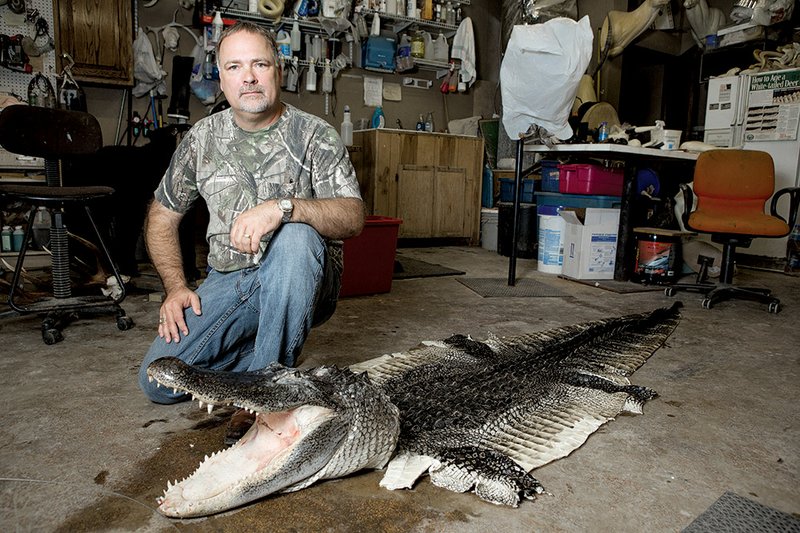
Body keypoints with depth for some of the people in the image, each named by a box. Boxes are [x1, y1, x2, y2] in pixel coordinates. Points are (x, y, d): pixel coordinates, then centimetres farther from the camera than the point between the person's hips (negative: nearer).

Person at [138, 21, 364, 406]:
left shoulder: (314, 135, -6)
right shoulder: (202, 137, 5)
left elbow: (353, 218, -18)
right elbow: (161, 217, 13)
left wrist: (284, 207, -35)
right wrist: (176, 287, 0)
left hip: (302, 282, -3)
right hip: (227, 282, 3)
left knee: (295, 234, -37)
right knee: (158, 382, -11)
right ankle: (252, 352, 13)